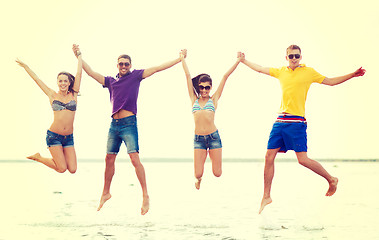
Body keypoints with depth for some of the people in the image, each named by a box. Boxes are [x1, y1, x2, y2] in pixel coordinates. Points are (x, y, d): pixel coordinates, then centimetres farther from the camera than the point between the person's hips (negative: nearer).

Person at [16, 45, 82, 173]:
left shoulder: (73, 95, 6)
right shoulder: (52, 95, 3)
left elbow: (79, 74, 5)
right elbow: (37, 79, 8)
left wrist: (79, 55, 9)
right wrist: (25, 66, 11)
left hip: (69, 137, 3)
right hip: (54, 136, -3)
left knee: (72, 169, -4)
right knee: (62, 168, -9)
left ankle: (59, 156, 26)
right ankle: (38, 157, 17)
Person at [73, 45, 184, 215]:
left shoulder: (136, 76, 5)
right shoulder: (111, 81, 16)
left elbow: (157, 68, 2)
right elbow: (91, 73, 21)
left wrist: (179, 59, 0)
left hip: (129, 123, -5)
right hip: (114, 124, 5)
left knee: (134, 158, -14)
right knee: (109, 159, 10)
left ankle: (145, 196, -9)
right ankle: (106, 193, 26)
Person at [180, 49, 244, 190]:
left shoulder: (214, 99, 8)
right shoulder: (194, 99, 10)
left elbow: (225, 76, 7)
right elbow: (188, 75, 16)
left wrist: (238, 61, 10)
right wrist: (183, 58, 21)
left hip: (213, 136, -1)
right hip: (198, 138, 1)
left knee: (217, 173, 2)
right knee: (198, 174, -4)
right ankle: (199, 179, 34)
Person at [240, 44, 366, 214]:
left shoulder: (308, 72, 4)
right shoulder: (281, 72, 14)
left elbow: (330, 81, 9)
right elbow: (260, 69, 26)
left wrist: (353, 75, 2)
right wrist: (243, 61, 31)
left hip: (297, 122, -4)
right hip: (280, 121, 4)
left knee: (303, 159, -10)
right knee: (269, 157, 0)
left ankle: (331, 179, 15)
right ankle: (266, 197, 11)